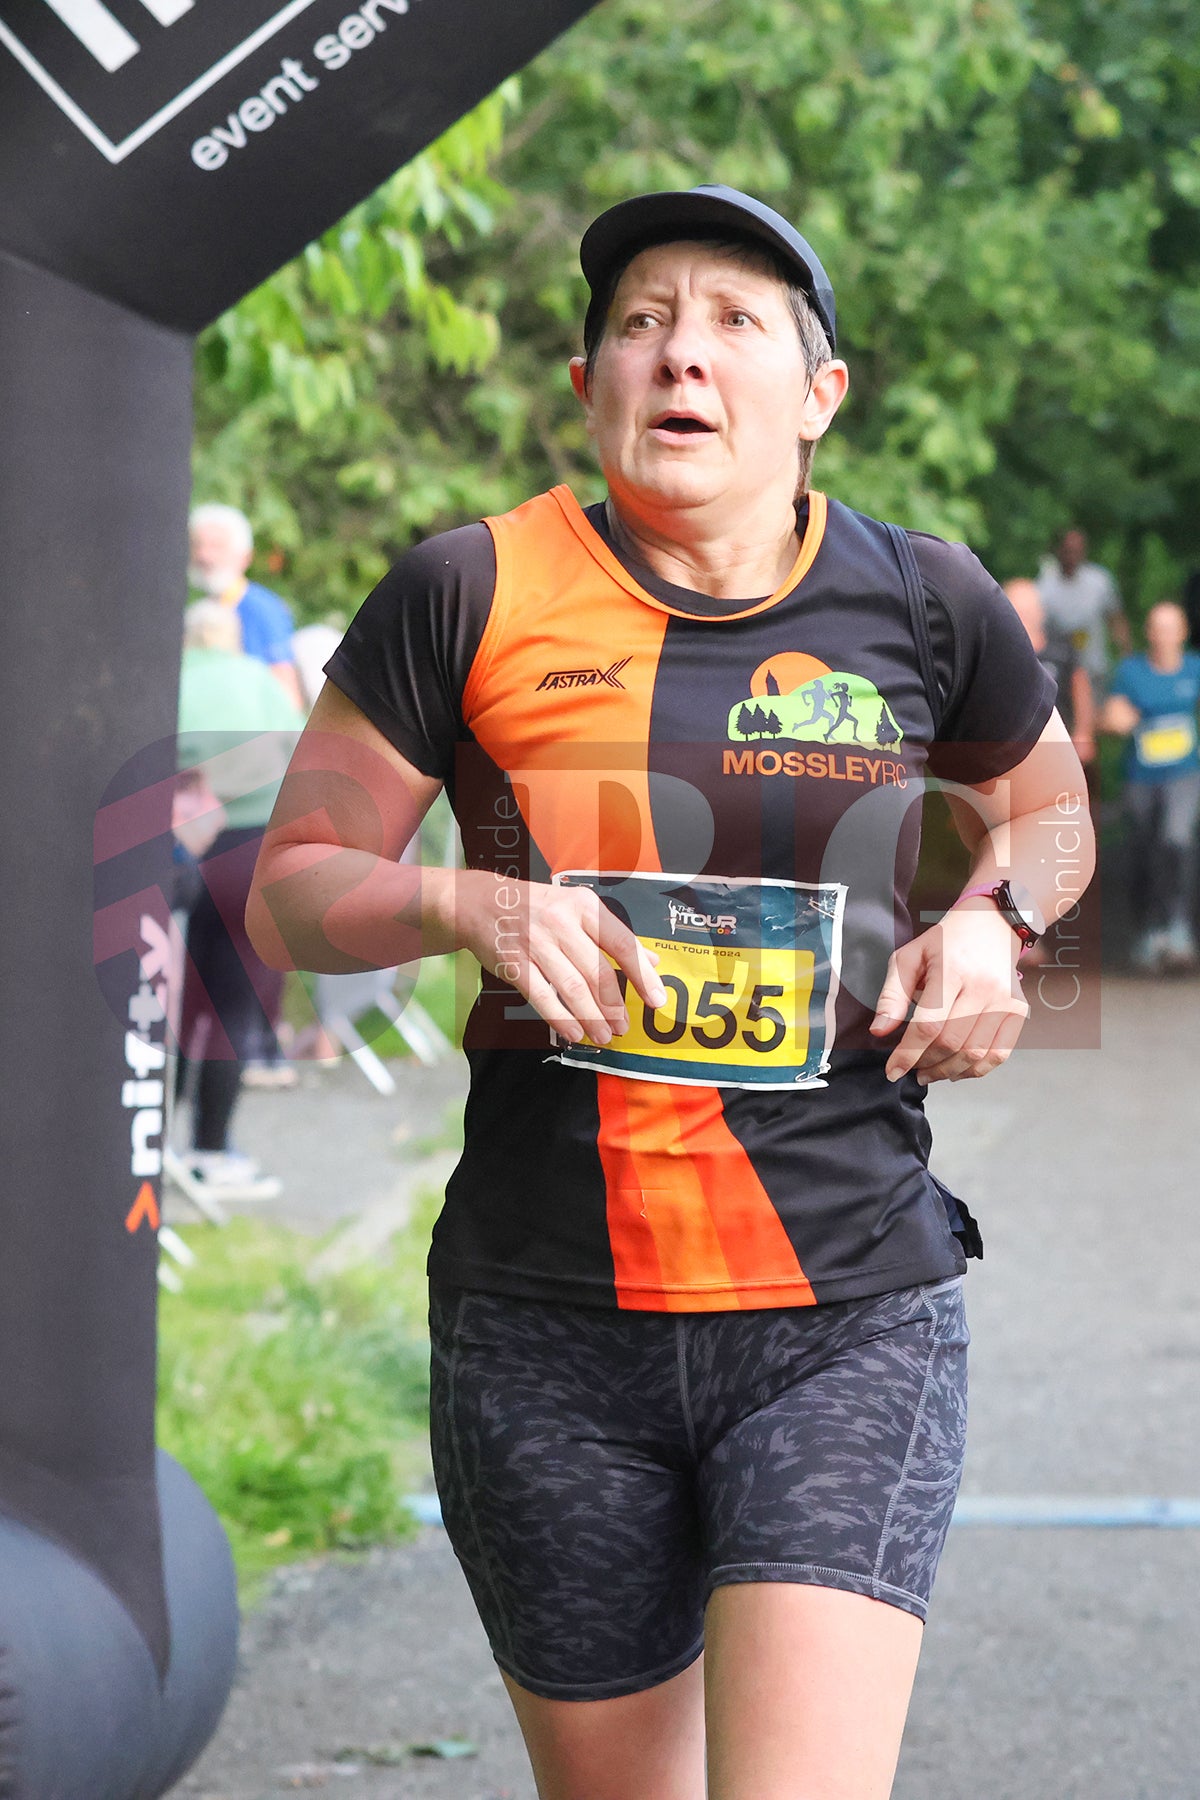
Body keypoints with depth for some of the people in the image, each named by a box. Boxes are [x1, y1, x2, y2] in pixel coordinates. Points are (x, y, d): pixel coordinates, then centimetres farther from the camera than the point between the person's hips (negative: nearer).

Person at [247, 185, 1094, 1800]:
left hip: (848, 1320, 0)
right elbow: (290, 894, 4)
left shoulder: (921, 605, 4)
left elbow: (1046, 802, 24)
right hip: (548, 1327, 0)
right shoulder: (475, 597, -1)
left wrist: (996, 917, 2)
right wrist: (468, 905, -15)